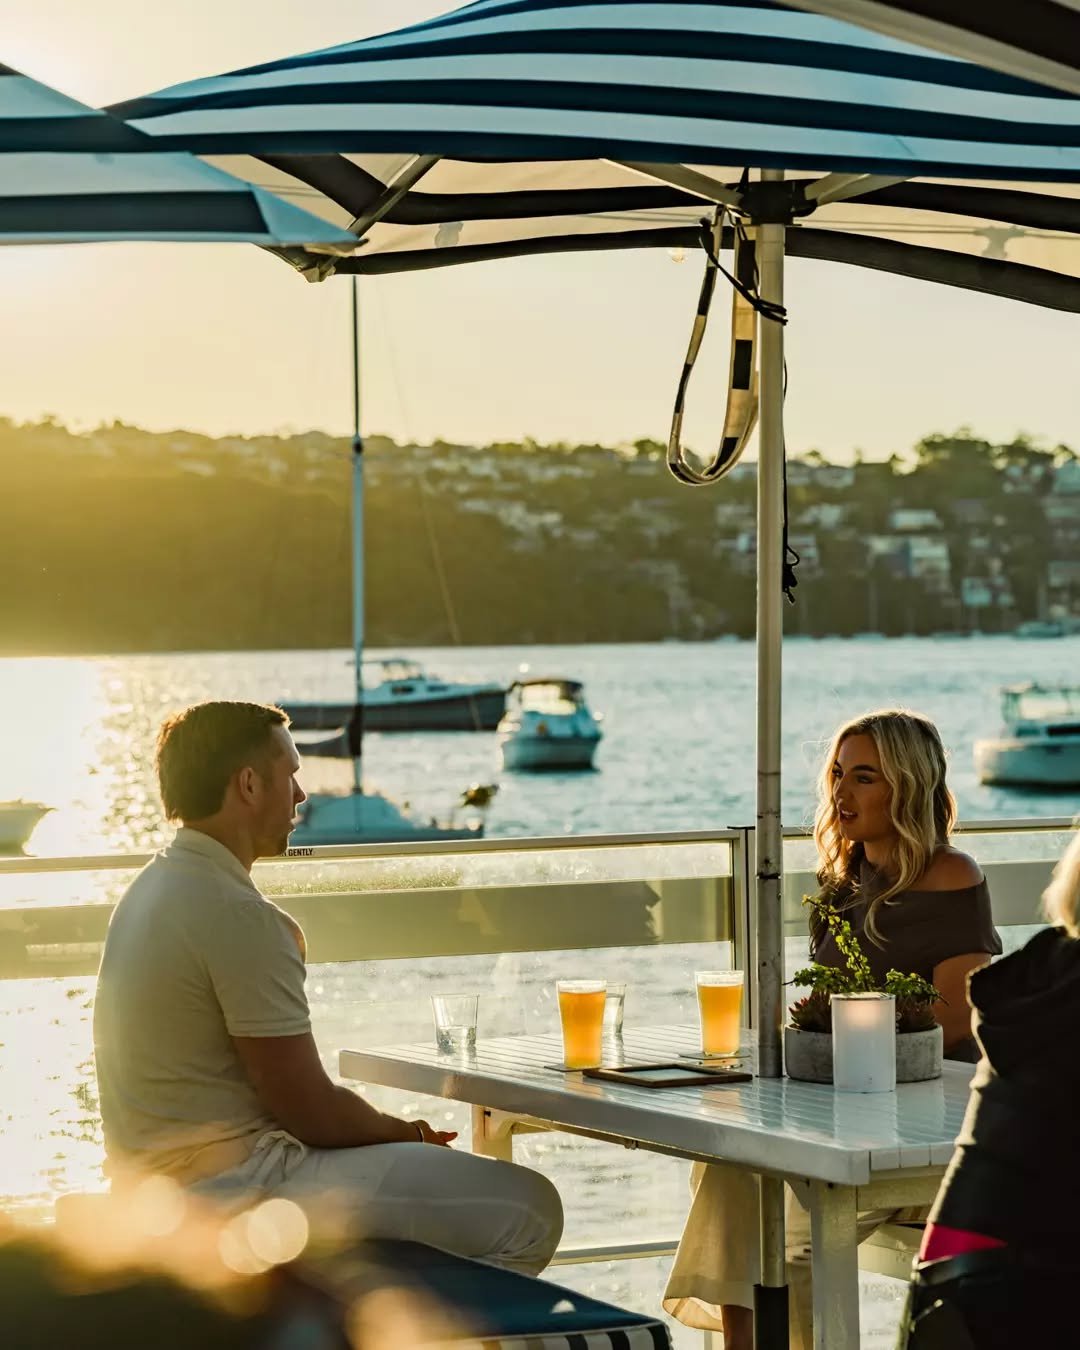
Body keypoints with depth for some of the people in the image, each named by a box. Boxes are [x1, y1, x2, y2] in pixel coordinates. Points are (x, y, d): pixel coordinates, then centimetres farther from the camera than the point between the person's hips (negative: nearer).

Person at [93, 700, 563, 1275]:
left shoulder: (153, 887, 12)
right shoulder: (238, 915, -21)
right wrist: (407, 1133, 2)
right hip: (232, 1191, -11)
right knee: (528, 1210, -10)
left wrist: (397, 1132, 13)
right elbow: (311, 1111, -18)